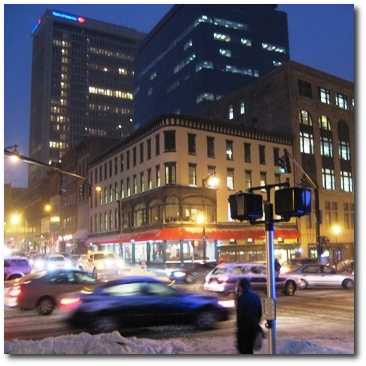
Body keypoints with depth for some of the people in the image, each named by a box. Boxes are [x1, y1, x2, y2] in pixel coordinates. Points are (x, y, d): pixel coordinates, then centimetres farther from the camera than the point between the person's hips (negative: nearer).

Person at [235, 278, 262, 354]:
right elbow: (260, 312, 9)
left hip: (244, 327, -6)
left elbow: (240, 314, -17)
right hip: (254, 326, 6)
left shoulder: (241, 298, -17)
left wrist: (238, 327, -8)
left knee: (241, 347, 7)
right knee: (250, 347, 17)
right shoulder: (256, 296, 3)